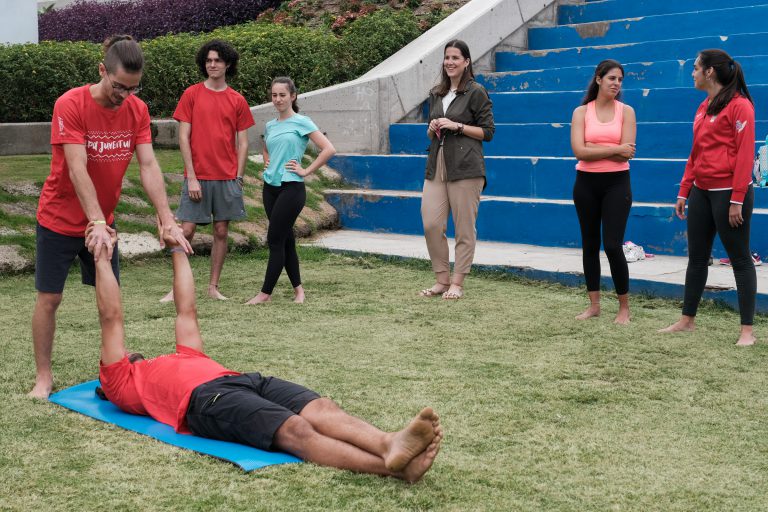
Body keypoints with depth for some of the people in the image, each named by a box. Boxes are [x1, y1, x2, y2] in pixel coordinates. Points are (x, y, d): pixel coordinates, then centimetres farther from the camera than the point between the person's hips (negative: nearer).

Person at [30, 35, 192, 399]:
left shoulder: (137, 110, -7)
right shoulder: (70, 105, -22)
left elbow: (148, 166, -12)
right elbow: (77, 169, -28)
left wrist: (168, 221, -22)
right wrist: (97, 224, -36)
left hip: (103, 221, 4)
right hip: (60, 220, -4)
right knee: (49, 299, 3)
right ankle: (44, 376, 15)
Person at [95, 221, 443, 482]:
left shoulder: (184, 359, 43)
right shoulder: (122, 382, 26)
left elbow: (187, 311, 46)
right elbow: (111, 318, 22)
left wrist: (177, 250, 52)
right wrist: (102, 258, 26)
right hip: (205, 397, -7)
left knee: (322, 409, -24)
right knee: (294, 430, -33)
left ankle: (389, 445, -52)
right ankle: (389, 466, -56)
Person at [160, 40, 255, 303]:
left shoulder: (237, 101, 6)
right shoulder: (191, 94, 1)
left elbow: (242, 142, 8)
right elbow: (183, 137, -2)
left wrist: (239, 178, -1)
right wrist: (191, 177, -9)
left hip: (227, 178, 2)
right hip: (197, 177, -2)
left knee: (221, 231, 6)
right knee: (187, 230, -3)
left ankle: (213, 287, 15)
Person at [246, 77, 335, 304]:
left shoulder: (301, 122, -6)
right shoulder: (270, 126, 12)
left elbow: (328, 149, -13)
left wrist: (306, 171, -12)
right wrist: (266, 162, 13)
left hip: (291, 188, -7)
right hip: (270, 187, 7)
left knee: (275, 239, -7)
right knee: (285, 239, 10)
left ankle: (265, 293, -1)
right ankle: (298, 288, 19)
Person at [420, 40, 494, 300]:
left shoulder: (476, 92, -1)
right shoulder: (436, 94, 17)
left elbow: (487, 131, -2)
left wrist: (456, 126, -11)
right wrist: (432, 129, 3)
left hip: (464, 167, -5)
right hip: (437, 165, 5)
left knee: (464, 228, -2)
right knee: (431, 224, -3)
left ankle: (457, 283, 8)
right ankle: (441, 280, 12)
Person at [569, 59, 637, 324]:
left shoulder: (626, 111, 0)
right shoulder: (581, 112, 1)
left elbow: (626, 153, -11)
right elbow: (579, 151, -12)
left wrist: (593, 149, -12)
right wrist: (615, 149, -13)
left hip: (616, 183, -2)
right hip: (586, 183, 2)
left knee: (612, 245, -9)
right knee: (590, 244, 9)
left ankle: (624, 307, 4)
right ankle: (594, 304, 20)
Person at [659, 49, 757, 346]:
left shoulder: (739, 105, -11)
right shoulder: (704, 107, 14)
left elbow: (745, 155, -16)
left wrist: (737, 200, -19)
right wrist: (684, 191, 15)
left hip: (728, 193, -8)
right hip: (701, 192, 8)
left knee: (740, 259, -1)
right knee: (696, 257, 13)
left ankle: (747, 330, 4)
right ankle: (687, 320, 23)